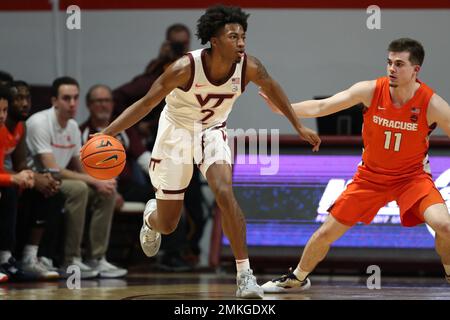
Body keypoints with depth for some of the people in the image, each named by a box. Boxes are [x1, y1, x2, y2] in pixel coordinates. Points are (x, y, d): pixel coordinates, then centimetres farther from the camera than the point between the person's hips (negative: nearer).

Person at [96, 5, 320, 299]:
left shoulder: (249, 68, -21)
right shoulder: (186, 68, -30)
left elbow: (273, 89, 2)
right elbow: (146, 103, -22)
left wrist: (299, 127, 10)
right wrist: (106, 134, -32)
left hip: (213, 131, 2)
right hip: (177, 131, -2)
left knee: (225, 194, -27)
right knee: (167, 224, 7)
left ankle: (245, 274, -21)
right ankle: (151, 217, 47)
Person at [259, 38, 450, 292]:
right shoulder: (371, 91, -17)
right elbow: (321, 107, -15)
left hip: (412, 176, -2)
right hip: (371, 175, 2)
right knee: (326, 233, 5)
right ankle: (298, 278, 33)